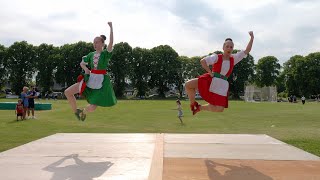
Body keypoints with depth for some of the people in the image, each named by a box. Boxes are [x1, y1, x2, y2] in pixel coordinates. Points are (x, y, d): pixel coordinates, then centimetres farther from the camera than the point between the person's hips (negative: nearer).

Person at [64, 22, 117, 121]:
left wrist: (111, 27, -27)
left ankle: (83, 111, 35)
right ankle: (76, 111, 19)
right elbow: (82, 63, 20)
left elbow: (111, 42, -23)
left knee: (92, 108, -5)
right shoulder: (91, 54, 8)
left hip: (100, 81, -5)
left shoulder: (106, 53, -6)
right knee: (67, 92, -3)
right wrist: (85, 68, -2)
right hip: (90, 79, 5)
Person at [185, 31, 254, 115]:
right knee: (188, 84, -22)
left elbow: (247, 51, 6)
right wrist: (210, 72, -13)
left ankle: (200, 107, 23)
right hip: (210, 80, -3)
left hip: (222, 85, 3)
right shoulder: (217, 57, -3)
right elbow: (202, 61, -11)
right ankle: (193, 103, 4)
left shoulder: (234, 59, 8)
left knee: (219, 109, -2)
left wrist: (252, 38, -1)